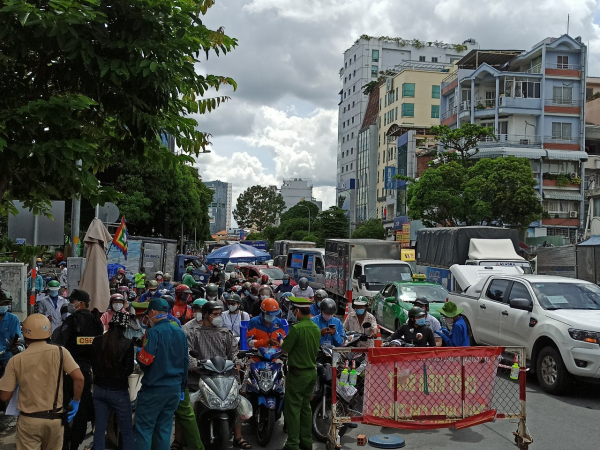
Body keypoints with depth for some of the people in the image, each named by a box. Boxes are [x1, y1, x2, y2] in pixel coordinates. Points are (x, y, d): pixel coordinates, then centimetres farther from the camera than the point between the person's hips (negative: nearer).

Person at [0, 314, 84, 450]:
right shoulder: (60, 352, -8)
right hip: (55, 418, 1)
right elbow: (79, 378, -14)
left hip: (28, 420, -1)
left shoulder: (16, 360, -7)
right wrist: (76, 401, 1)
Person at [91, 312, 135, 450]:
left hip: (99, 389, 4)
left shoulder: (97, 341, -2)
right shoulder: (127, 343, -14)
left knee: (99, 429, 10)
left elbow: (93, 365, 7)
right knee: (127, 431, 7)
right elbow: (129, 369, -8)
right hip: (119, 391, -4)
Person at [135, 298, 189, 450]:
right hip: (175, 388, 6)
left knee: (144, 429, 1)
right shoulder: (180, 332, 8)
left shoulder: (154, 331, -13)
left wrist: (139, 354, 4)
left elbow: (145, 360, -19)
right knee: (164, 429, 12)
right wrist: (182, 386, 19)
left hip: (155, 388, -6)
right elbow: (185, 361, 11)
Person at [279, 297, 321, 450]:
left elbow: (285, 349, -13)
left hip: (298, 373, -7)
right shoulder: (316, 328, 4)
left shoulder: (296, 328, -20)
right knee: (306, 406, 16)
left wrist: (283, 341, 7)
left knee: (293, 408, 1)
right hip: (312, 371, 8)